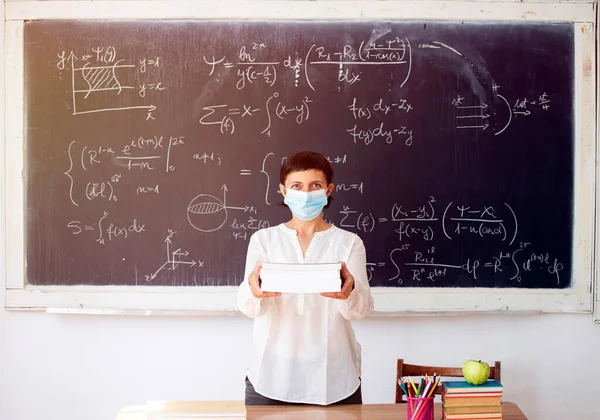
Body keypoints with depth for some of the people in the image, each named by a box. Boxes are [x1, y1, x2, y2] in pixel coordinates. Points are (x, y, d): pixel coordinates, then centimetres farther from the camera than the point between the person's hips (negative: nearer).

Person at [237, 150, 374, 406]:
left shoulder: (349, 242, 1)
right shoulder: (263, 239, 3)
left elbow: (361, 309, -11)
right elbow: (248, 307, -9)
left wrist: (348, 293, -34)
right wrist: (254, 289, -32)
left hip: (333, 382, 0)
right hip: (271, 379, 0)